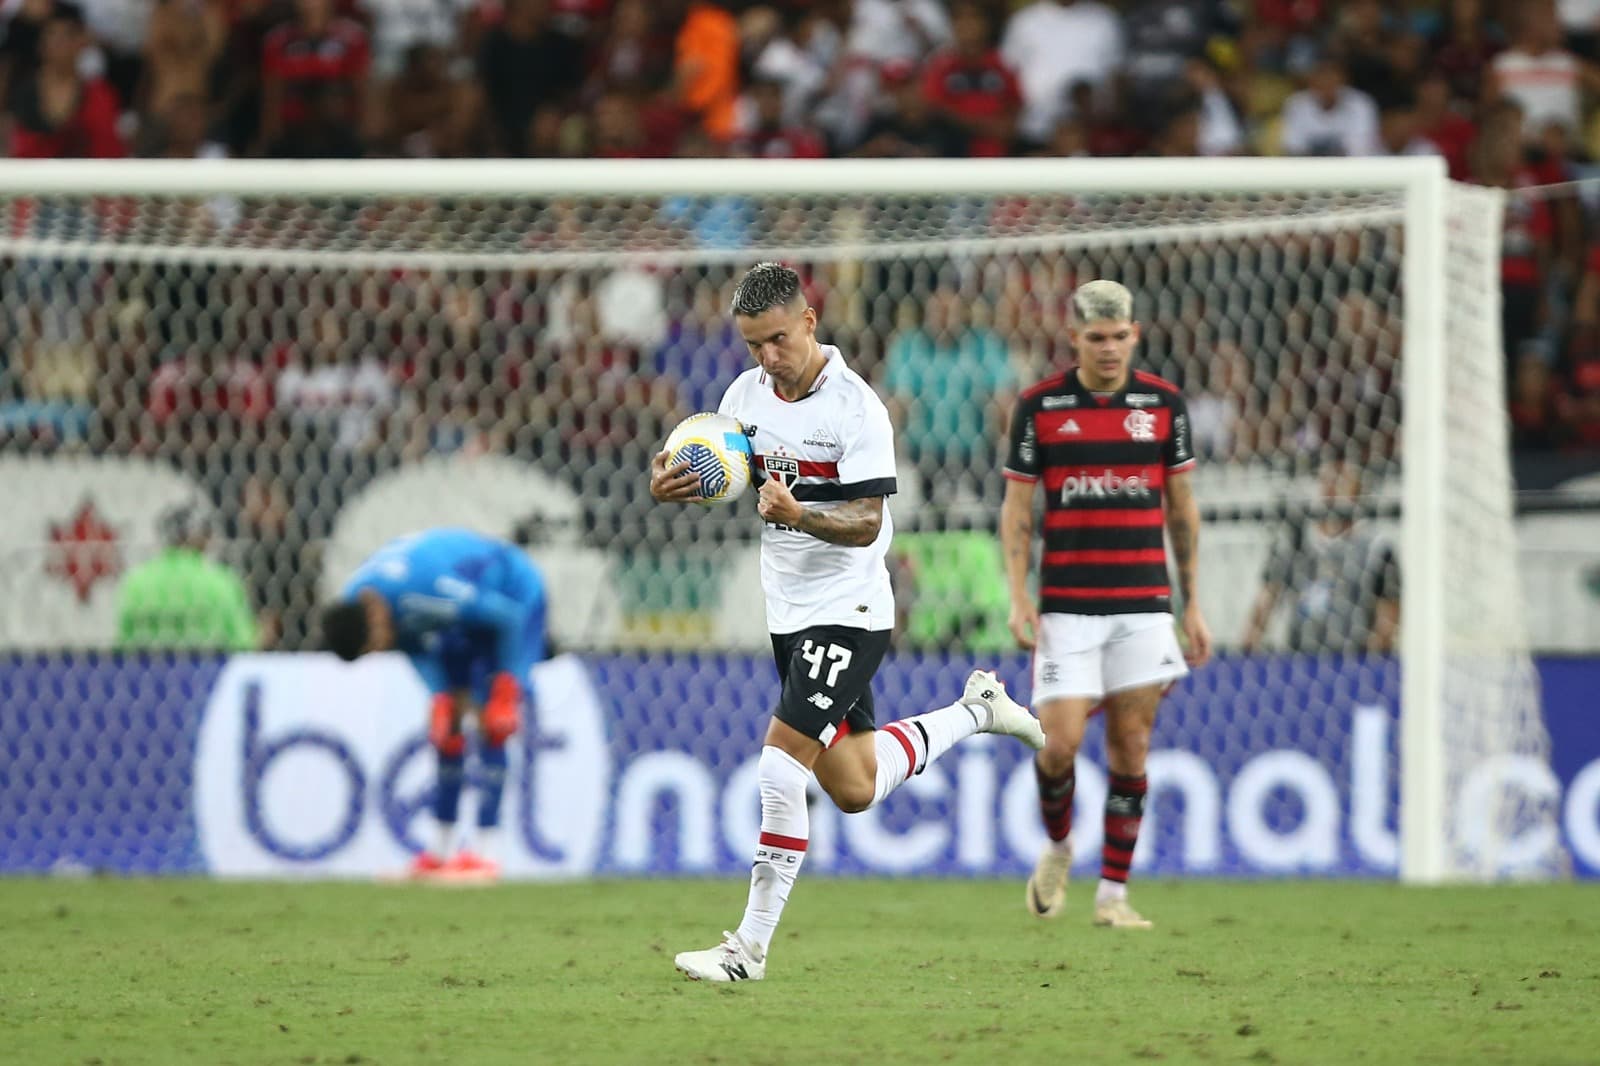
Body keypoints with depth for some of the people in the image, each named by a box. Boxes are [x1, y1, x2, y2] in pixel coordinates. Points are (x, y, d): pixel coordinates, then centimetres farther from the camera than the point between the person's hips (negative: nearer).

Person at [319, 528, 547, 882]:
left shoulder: (424, 591, -40)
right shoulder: (353, 601, -16)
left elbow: (509, 617, -29)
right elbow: (414, 647, 1)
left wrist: (505, 688, -22)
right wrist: (441, 695, -12)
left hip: (513, 595, -8)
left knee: (490, 723, -17)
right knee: (447, 723, 3)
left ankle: (485, 852, -19)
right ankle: (441, 848, 9)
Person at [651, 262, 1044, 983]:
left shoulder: (856, 408, -18)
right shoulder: (747, 395, 3)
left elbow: (866, 524, -20)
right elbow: (713, 475, 12)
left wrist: (798, 515, -39)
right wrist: (667, 486, -11)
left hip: (848, 611, -8)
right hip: (789, 610, 8)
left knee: (782, 762, -17)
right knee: (854, 790, 14)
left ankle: (750, 945, -11)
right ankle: (974, 712, 37)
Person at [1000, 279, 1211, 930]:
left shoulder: (1163, 404, 4)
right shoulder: (1040, 406, -1)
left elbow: (1182, 508, 11)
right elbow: (1017, 508, 3)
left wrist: (1192, 606, 9)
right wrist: (1018, 598, -8)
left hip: (1143, 602, 1)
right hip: (1066, 607, -1)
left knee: (1130, 747, 0)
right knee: (1060, 741, -10)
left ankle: (1113, 894, 8)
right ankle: (1058, 848, 20)